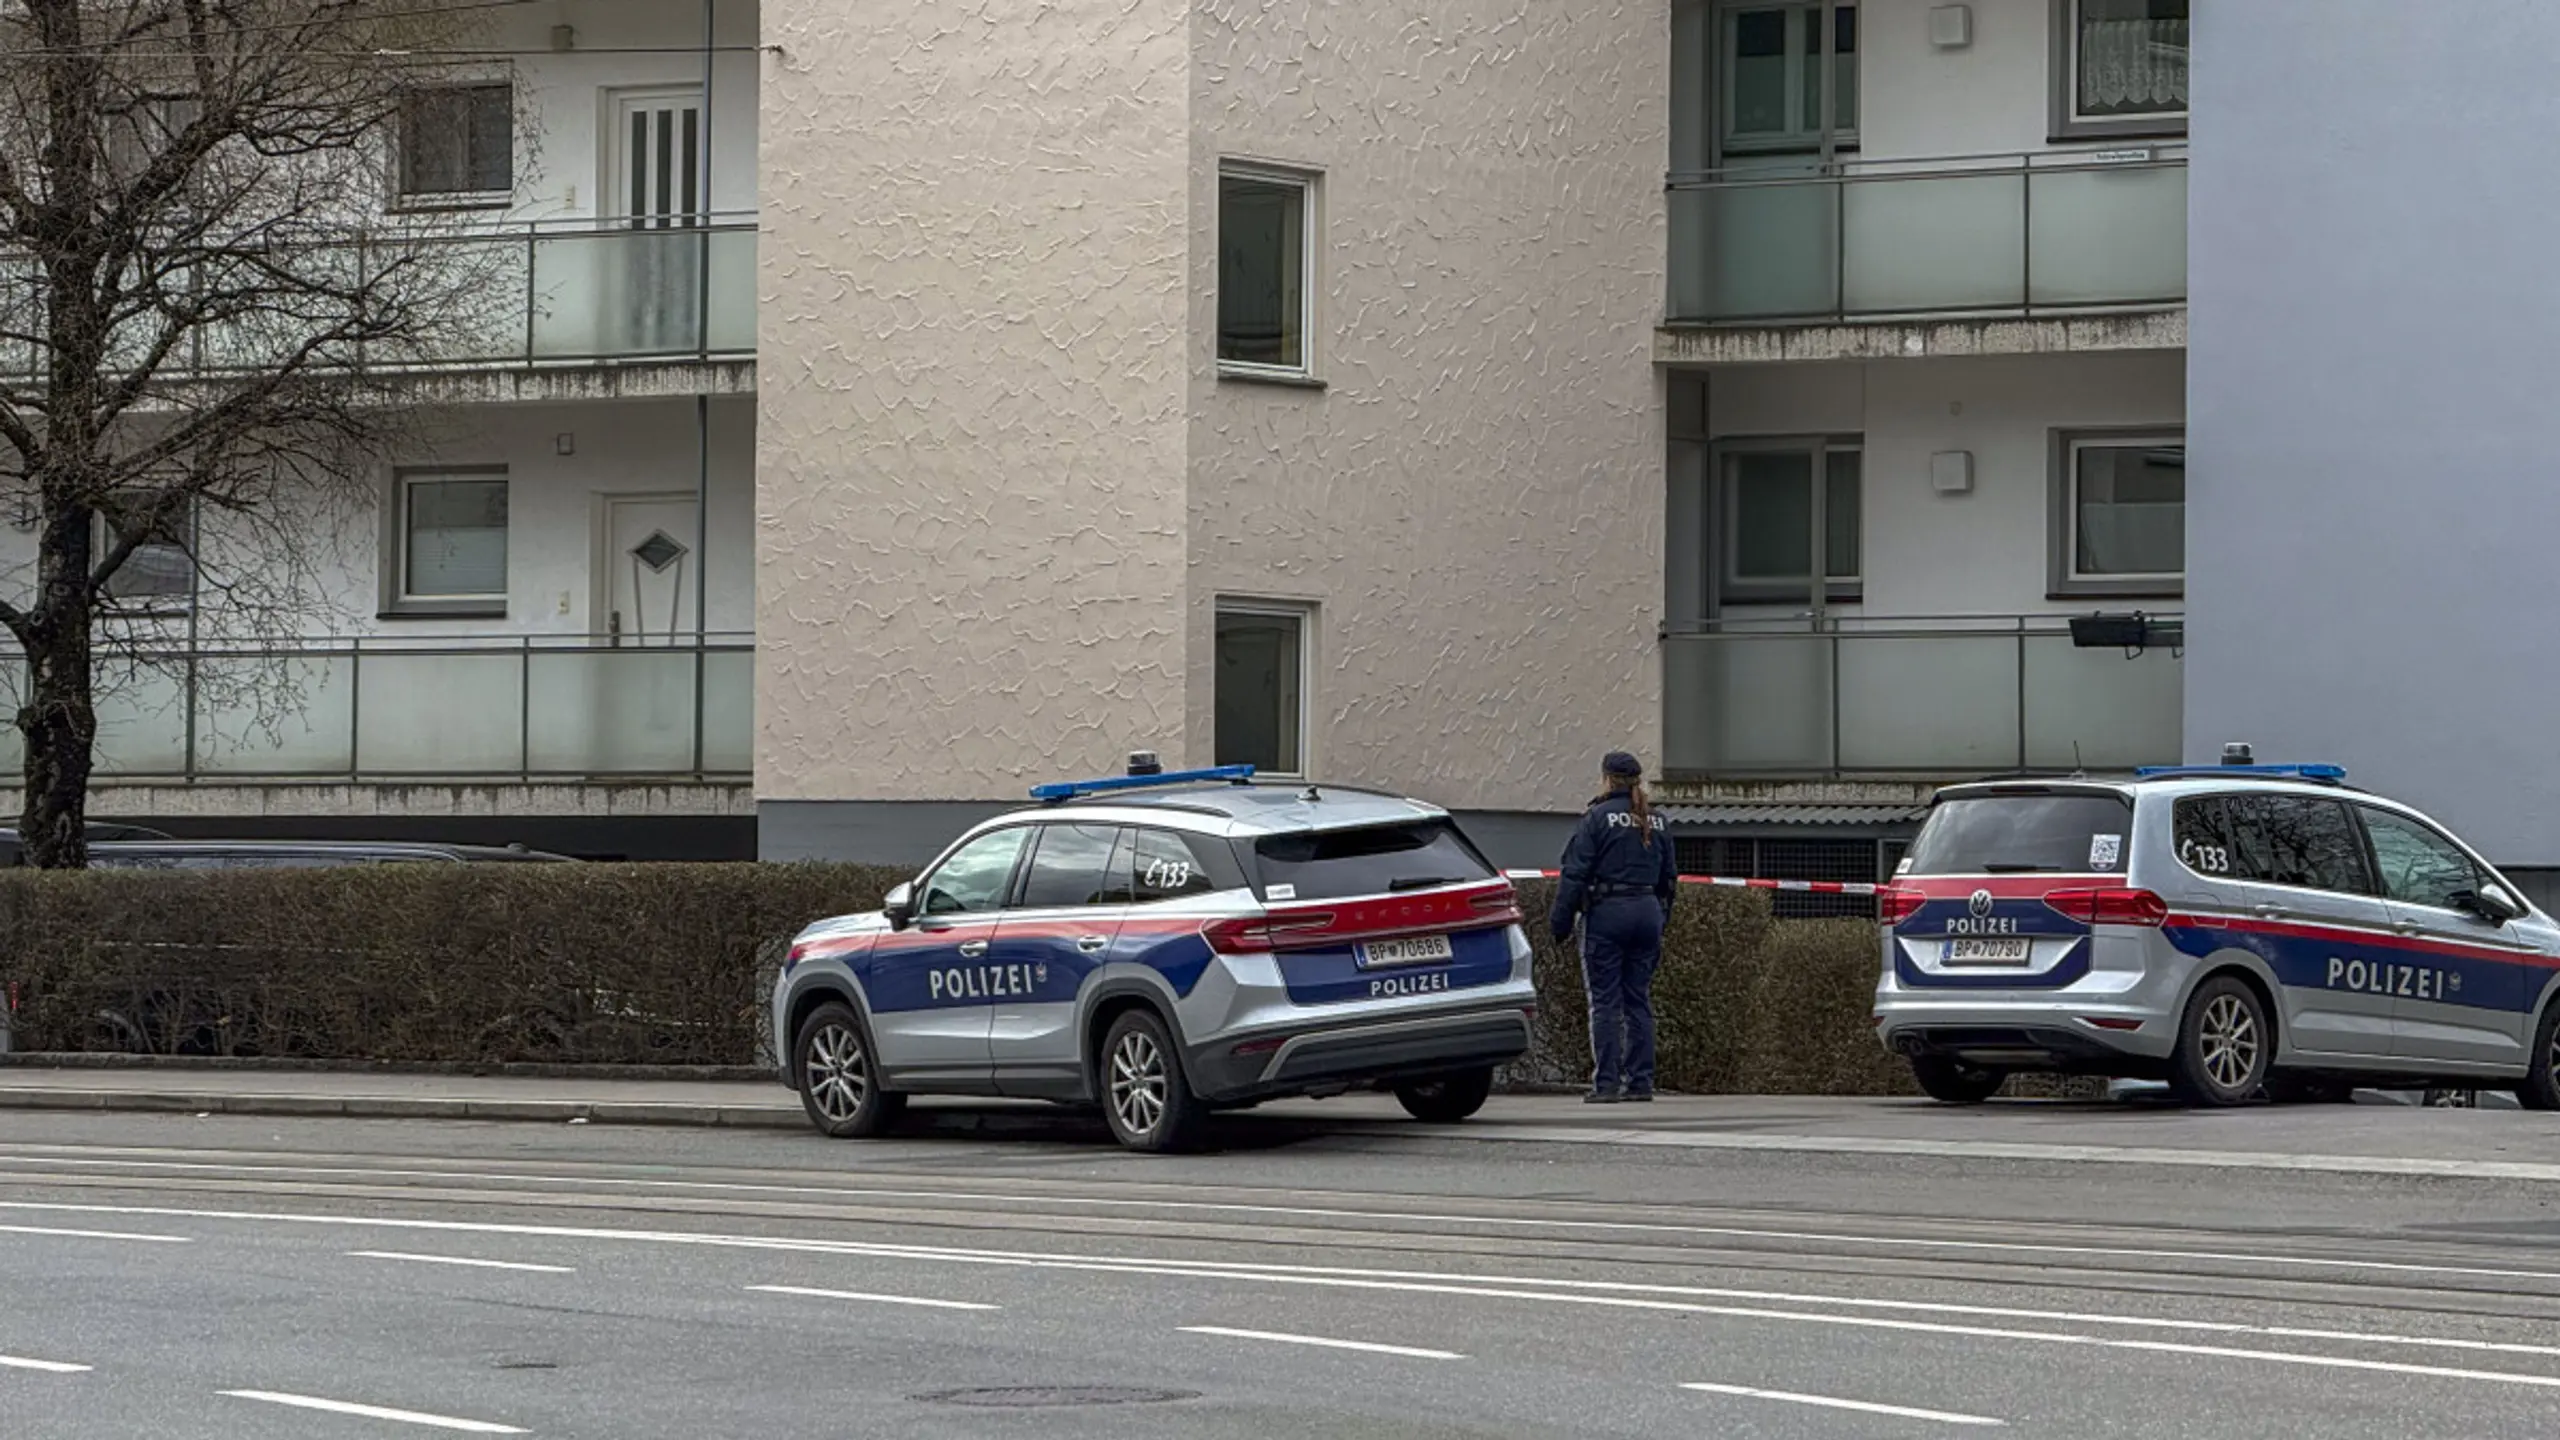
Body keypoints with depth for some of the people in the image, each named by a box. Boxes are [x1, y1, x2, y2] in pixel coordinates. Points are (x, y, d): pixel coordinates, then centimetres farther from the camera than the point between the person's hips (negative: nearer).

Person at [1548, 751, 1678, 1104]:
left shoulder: (1598, 817, -7)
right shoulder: (1656, 822, 11)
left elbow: (1575, 873, -9)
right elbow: (1669, 878, 16)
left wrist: (1560, 923, -6)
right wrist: (1661, 920, 23)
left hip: (1606, 912, -5)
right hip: (1648, 912, 5)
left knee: (1605, 1002, -3)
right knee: (1639, 999, 9)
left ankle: (1606, 1084, -6)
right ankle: (1640, 1082, 7)